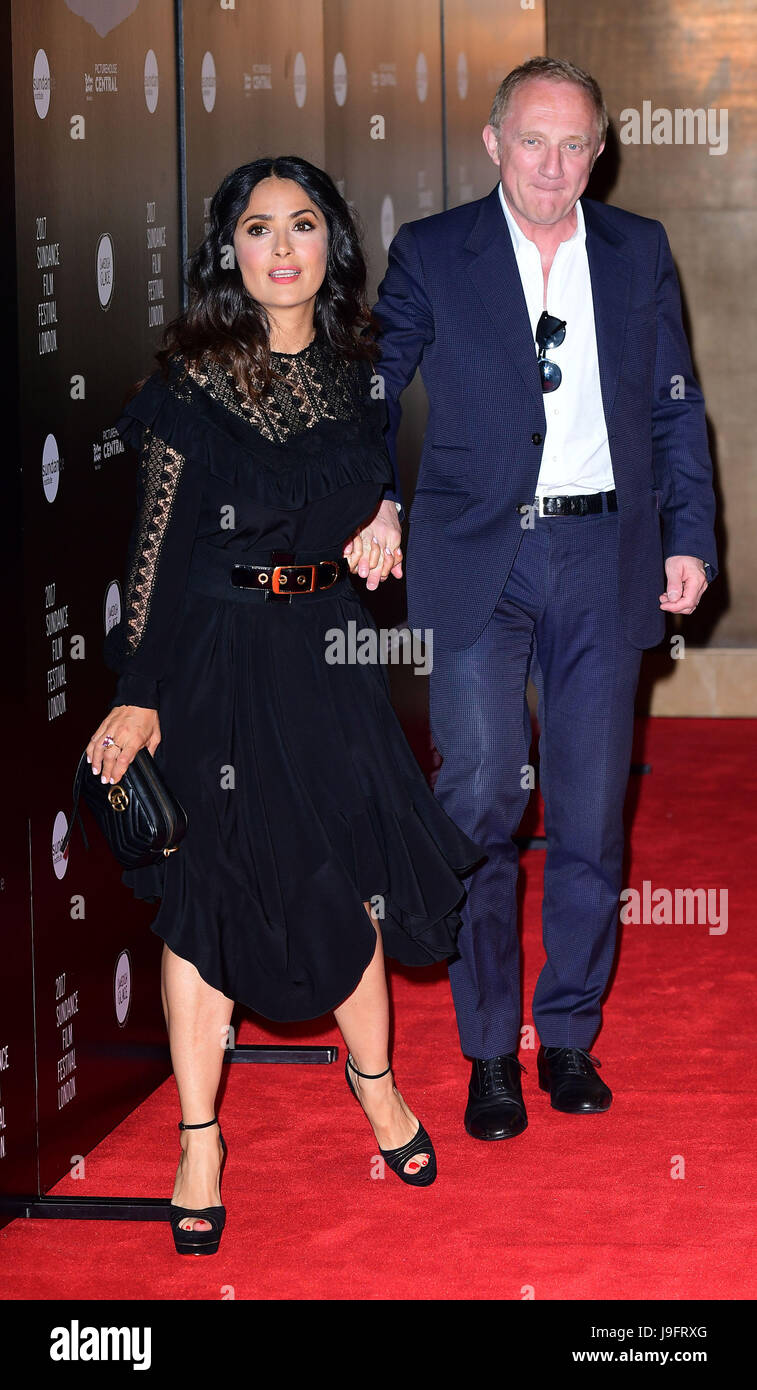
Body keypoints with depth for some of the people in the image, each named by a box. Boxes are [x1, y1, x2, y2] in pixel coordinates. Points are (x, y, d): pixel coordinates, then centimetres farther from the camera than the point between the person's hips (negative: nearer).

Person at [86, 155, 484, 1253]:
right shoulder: (195, 380, -9)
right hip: (216, 657, -4)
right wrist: (137, 696, -11)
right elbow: (158, 544, -9)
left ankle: (374, 1077, 30)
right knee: (211, 887, 1)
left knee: (352, 872, 4)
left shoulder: (357, 371, 5)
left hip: (328, 652, 4)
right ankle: (199, 1141, 12)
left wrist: (383, 524, 1)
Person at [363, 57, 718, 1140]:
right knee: (481, 795, -11)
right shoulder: (432, 254, 3)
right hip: (479, 557, -2)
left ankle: (570, 1034, 19)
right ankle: (489, 1051, 0)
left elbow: (676, 407, 13)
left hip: (606, 561, 2)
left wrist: (690, 536, 6)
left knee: (592, 814, 5)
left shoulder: (639, 252, 10)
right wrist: (371, 502, -4)